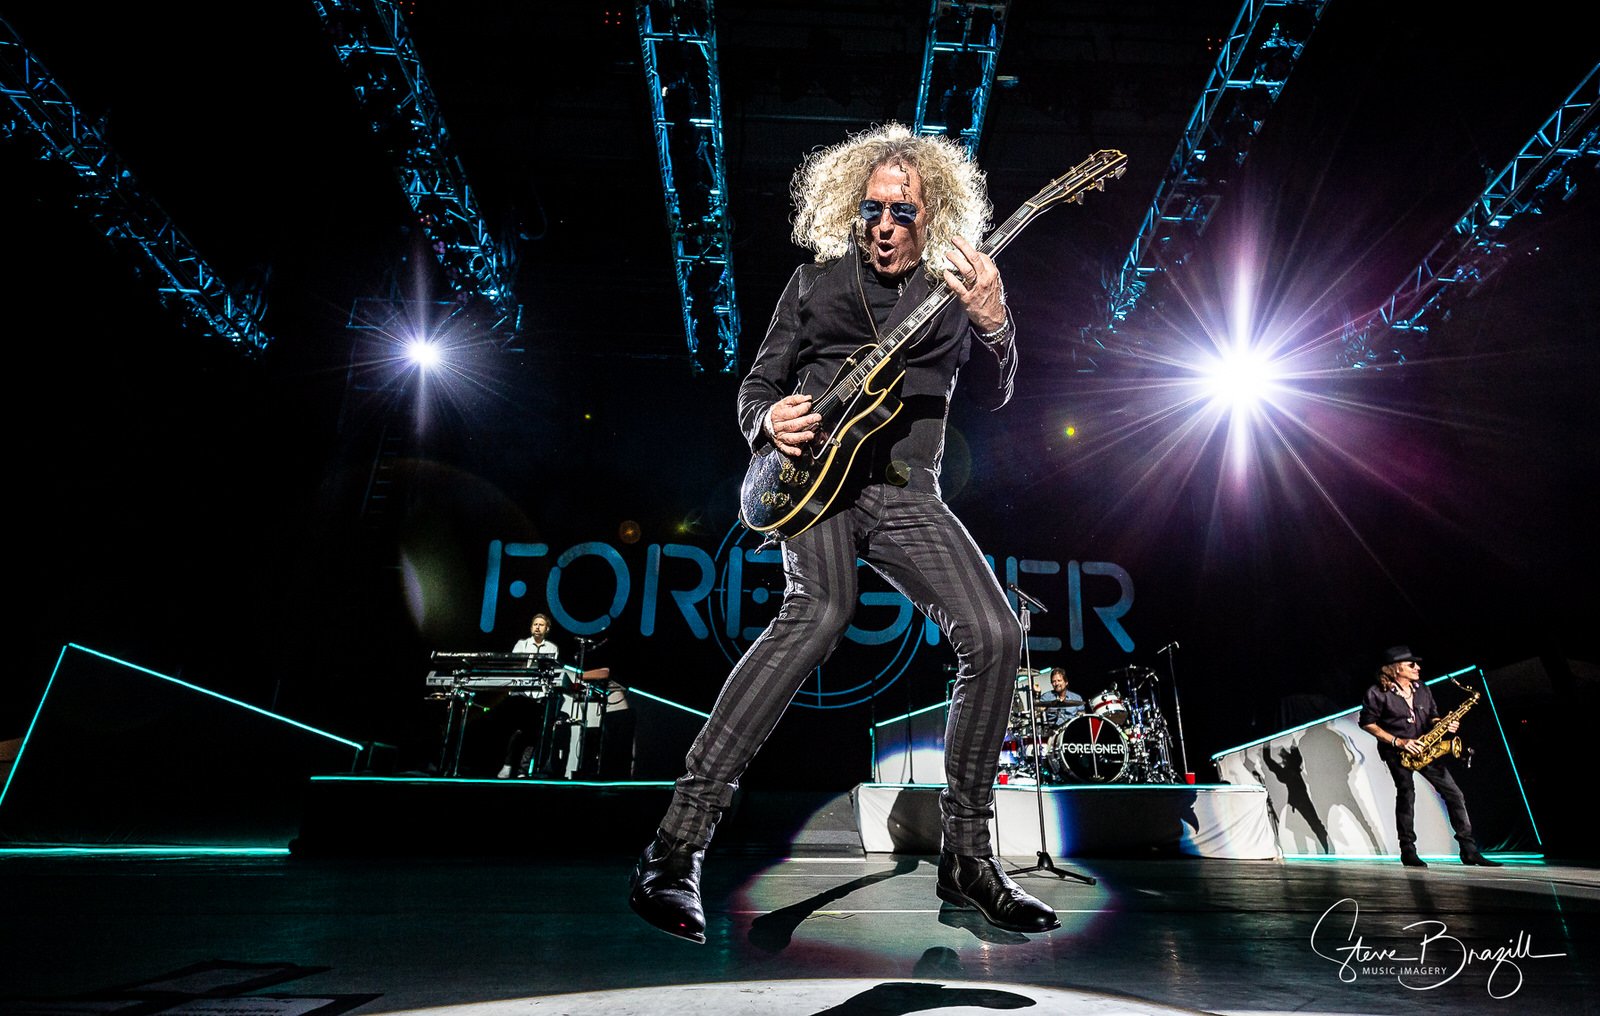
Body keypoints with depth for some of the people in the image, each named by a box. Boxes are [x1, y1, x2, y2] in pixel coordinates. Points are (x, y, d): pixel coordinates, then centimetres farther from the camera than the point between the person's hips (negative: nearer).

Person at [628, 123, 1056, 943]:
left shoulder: (953, 294, 17)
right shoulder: (815, 280, 15)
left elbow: (996, 395, 3)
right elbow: (754, 385, 15)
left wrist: (994, 324, -18)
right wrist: (769, 421, -9)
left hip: (906, 491, 3)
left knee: (995, 634, -16)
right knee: (822, 609, -32)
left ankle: (966, 853, 2)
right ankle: (678, 841, -26)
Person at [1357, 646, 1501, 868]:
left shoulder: (1422, 690, 9)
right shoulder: (1378, 693, -11)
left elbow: (1432, 717, 19)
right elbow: (1366, 723, -9)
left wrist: (1444, 725, -4)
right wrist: (1397, 741, -15)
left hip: (1422, 749, 6)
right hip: (1395, 752, -6)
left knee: (1454, 794, 1)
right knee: (1406, 792, -18)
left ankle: (1469, 851, 11)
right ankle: (1408, 852, -9)